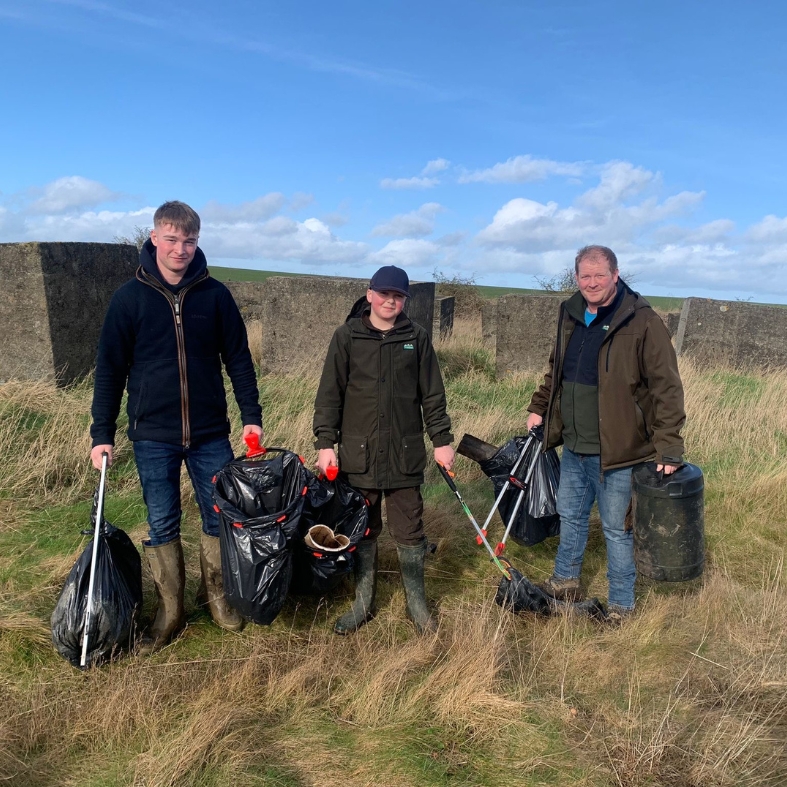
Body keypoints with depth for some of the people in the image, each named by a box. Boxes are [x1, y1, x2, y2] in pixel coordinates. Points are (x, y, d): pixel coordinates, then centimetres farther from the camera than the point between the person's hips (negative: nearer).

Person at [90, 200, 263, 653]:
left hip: (210, 434, 1)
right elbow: (110, 369, 1)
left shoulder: (215, 294, 0)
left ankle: (218, 597, 32)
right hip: (153, 436, 0)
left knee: (220, 517, 10)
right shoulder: (130, 297, -2)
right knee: (162, 526, 9)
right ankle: (171, 612, 26)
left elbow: (238, 358, 4)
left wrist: (252, 415, -2)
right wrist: (102, 433, -1)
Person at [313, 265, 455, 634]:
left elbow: (432, 395, 7)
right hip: (359, 455, 0)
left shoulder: (417, 338, 4)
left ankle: (417, 603, 27)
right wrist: (325, 442, -4)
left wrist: (441, 440, 5)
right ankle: (363, 603, 28)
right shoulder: (347, 336, 1)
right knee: (362, 532, 12)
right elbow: (330, 394, 1)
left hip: (405, 455, 0)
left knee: (410, 533, 9)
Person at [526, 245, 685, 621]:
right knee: (570, 516, 22)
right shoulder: (570, 315, 6)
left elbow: (667, 388, -16)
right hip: (573, 448, 7)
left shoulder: (642, 322, -14)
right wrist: (539, 407, 14)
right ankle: (565, 581, 44)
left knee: (616, 529, 8)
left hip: (616, 451, -6)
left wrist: (668, 447, -20)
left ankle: (621, 605, 28)